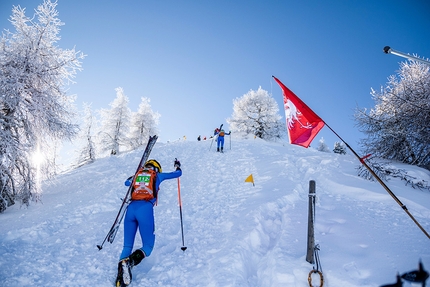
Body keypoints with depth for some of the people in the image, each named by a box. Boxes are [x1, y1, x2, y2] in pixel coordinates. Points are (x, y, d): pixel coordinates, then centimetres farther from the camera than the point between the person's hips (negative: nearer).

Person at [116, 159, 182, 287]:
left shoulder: (137, 175, 25)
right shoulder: (157, 175, 17)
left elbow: (127, 182, 48)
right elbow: (178, 173, 29)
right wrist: (177, 166, 51)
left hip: (131, 208, 4)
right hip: (145, 208, -4)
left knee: (127, 246, 12)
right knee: (148, 246, 5)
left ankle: (121, 268, -14)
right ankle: (129, 262, -25)